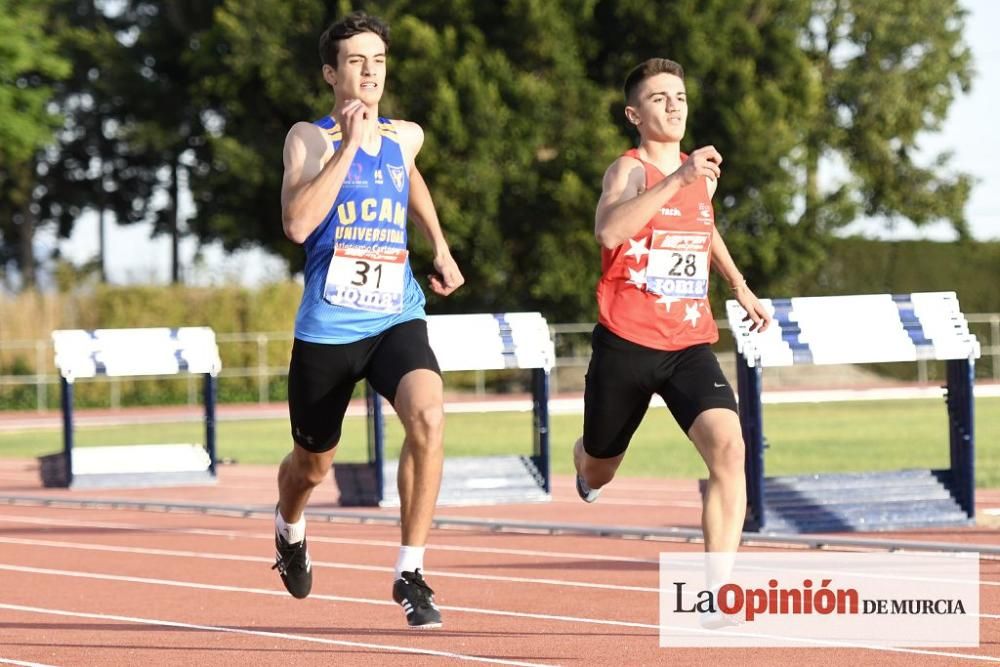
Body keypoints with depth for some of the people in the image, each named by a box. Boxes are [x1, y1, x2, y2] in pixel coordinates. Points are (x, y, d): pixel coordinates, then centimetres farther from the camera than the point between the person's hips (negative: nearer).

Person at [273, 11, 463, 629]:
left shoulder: (405, 136, 7)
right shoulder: (311, 138, -7)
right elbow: (298, 224, -24)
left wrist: (440, 246, 28)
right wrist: (348, 145, -24)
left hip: (397, 318, 2)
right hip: (327, 327, -2)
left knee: (428, 415, -28)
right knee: (313, 464, 15)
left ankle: (411, 572, -20)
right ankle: (289, 528, 54)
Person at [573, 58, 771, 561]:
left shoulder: (704, 172, 8)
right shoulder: (629, 170, -11)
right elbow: (609, 232, -34)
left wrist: (739, 285, 30)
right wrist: (676, 179, -39)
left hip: (690, 345, 3)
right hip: (626, 344, -3)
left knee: (728, 448, -23)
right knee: (598, 473, 17)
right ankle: (585, 459, 58)